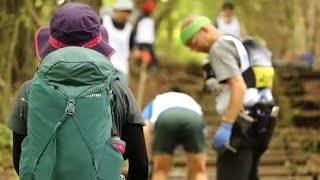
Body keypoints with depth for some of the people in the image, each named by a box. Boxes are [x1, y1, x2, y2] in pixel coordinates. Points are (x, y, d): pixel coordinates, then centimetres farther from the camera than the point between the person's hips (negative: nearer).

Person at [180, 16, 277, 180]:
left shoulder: (219, 48, -10)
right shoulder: (237, 44, 21)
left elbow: (238, 87, -21)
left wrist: (225, 127, -26)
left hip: (241, 123, -10)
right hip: (257, 121, 10)